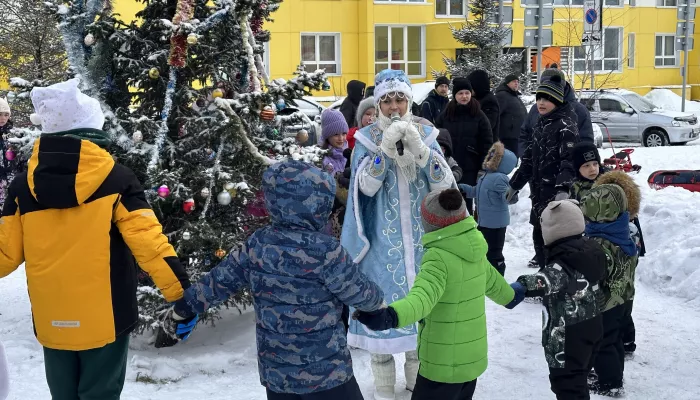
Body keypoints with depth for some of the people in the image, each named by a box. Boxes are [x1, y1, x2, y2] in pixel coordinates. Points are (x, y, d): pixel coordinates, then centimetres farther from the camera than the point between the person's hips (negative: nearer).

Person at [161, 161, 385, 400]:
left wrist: (183, 308, 22)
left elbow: (220, 280, 8)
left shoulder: (256, 246, -3)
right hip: (326, 372, -6)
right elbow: (359, 292, -7)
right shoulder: (325, 251, -19)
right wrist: (378, 300, 16)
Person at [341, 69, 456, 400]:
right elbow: (366, 186, -16)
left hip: (420, 238, 2)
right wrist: (386, 148, -27)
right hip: (382, 240, -2)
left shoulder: (425, 134, 2)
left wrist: (419, 149, -24)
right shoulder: (367, 138, -3)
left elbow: (443, 185, -9)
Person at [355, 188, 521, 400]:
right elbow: (491, 280, 19)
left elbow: (423, 295, -43)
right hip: (473, 356, 8)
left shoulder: (439, 257, -26)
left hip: (444, 364, -8)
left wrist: (389, 316, -62)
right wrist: (509, 296, 42)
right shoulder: (473, 248, 1)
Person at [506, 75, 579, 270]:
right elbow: (529, 159, 24)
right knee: (539, 234, 16)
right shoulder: (540, 125, 17)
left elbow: (569, 161, -21)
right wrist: (514, 185, 24)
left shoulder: (565, 126, -10)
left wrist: (563, 189, -33)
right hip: (539, 192, 9)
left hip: (556, 194, -9)